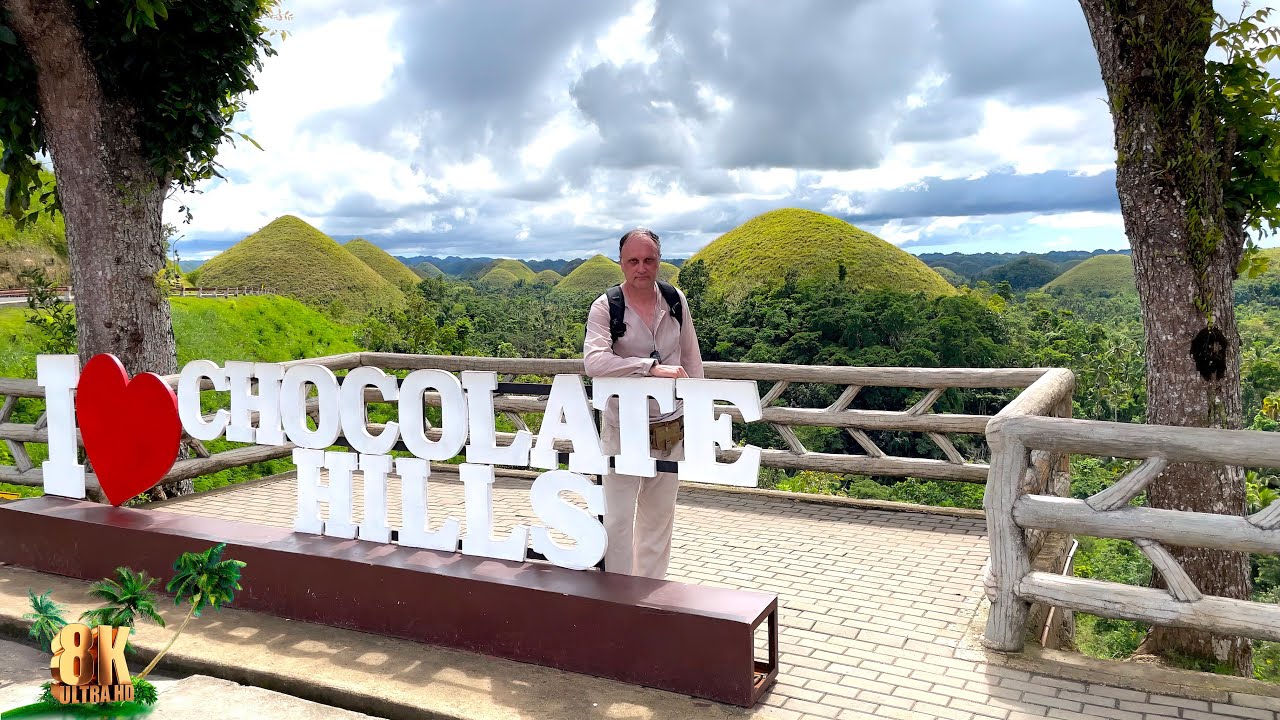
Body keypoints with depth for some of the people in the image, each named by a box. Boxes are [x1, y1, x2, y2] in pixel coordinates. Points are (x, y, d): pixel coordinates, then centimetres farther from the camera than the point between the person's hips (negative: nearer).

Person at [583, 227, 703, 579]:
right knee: (618, 517, -3)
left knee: (659, 517, 16)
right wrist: (653, 367, -36)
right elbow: (594, 361, -29)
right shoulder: (605, 307, -13)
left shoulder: (675, 300, 1)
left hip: (671, 427, 5)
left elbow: (691, 358, 10)